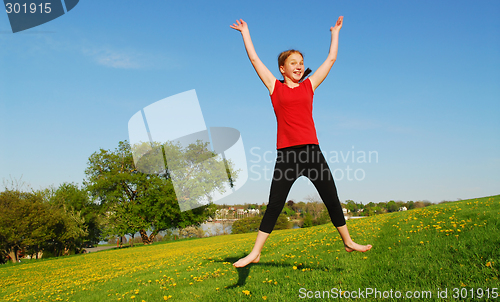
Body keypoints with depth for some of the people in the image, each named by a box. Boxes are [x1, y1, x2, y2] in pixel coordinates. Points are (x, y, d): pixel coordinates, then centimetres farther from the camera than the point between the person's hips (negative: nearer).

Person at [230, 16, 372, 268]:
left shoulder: (309, 85, 12)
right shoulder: (275, 87, 7)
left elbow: (331, 59, 22)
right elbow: (254, 59, 10)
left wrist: (335, 32, 31)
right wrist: (245, 32, 19)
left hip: (312, 151, 3)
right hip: (286, 154, -2)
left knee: (332, 200, 11)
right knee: (274, 205, 0)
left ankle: (348, 242, 29)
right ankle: (255, 252, 11)